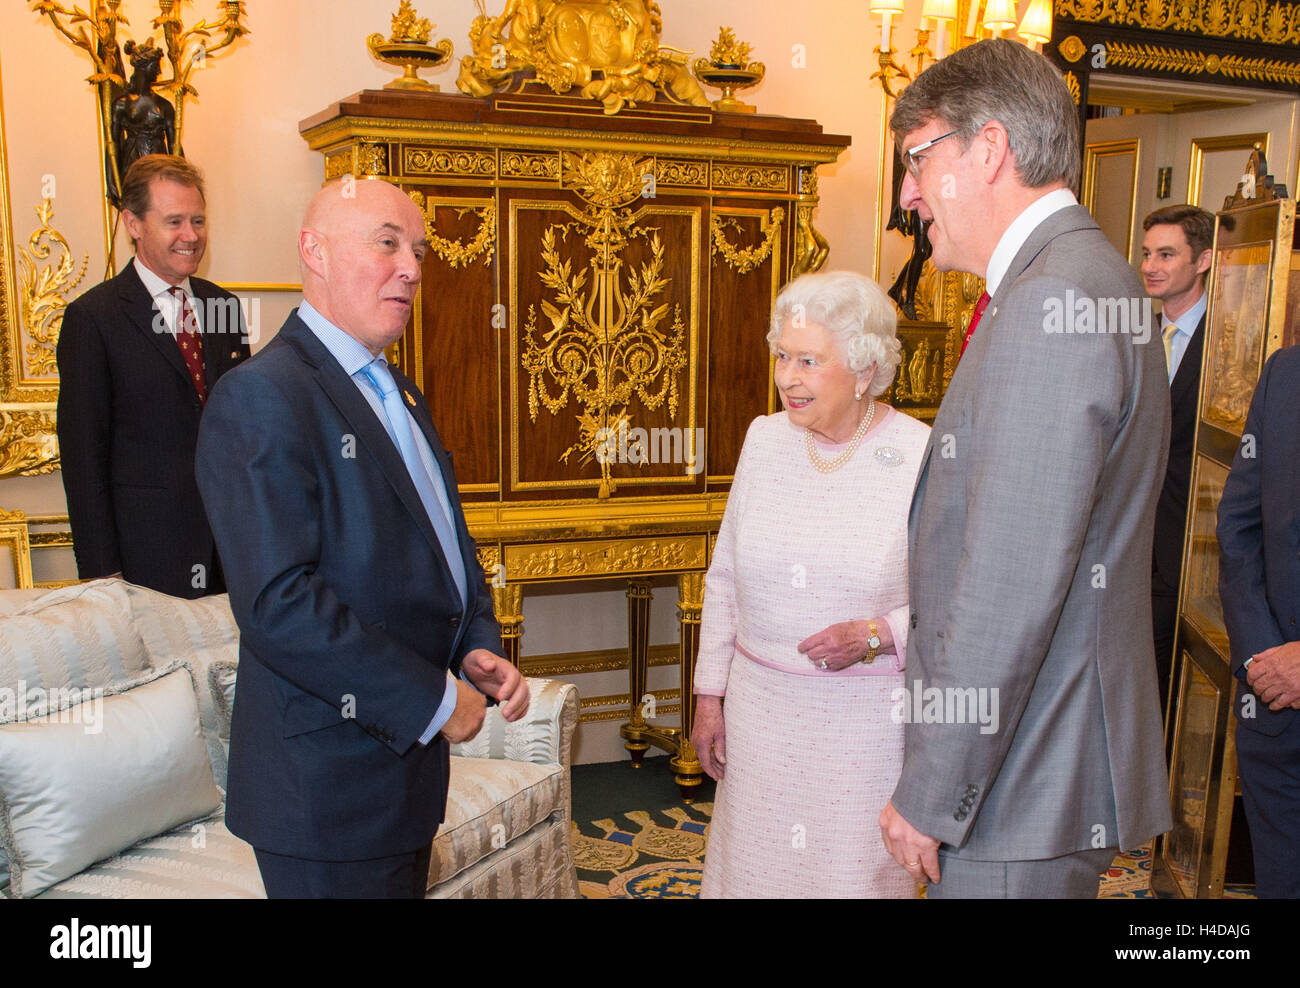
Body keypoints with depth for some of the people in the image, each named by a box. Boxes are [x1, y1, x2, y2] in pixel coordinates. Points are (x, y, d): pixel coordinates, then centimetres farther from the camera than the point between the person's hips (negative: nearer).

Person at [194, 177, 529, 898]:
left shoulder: (402, 396, 14)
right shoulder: (261, 397, -18)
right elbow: (278, 604, -26)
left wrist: (477, 649, 0)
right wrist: (434, 699, -20)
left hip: (406, 753, 9)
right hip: (328, 782, -9)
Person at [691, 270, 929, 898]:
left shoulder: (923, 458, -12)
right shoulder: (764, 438, 1)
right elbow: (725, 576, 8)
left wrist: (877, 635, -22)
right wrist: (710, 693, 7)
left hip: (867, 717, -3)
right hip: (760, 705, 4)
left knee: (854, 870, 9)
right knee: (754, 866, 14)